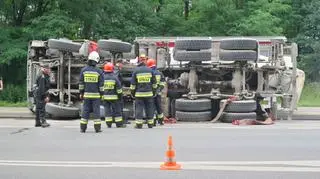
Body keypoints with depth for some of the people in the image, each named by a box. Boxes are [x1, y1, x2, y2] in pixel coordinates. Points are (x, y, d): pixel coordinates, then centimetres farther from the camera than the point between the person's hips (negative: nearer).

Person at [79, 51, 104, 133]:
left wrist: (81, 93, 10)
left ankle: (83, 128, 5)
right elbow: (101, 85, -3)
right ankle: (97, 128, 2)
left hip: (86, 94, 2)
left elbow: (81, 83, 3)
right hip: (96, 95, -2)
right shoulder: (99, 71, -5)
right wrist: (101, 94, 4)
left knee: (85, 110, 5)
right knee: (96, 111, 2)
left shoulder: (83, 70, 0)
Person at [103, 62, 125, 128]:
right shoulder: (114, 77, -8)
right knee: (117, 110, 4)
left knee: (107, 110, 7)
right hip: (114, 97, -3)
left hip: (105, 97, 3)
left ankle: (108, 124, 7)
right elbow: (119, 88, -6)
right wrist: (120, 96, 3)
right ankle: (119, 124, 7)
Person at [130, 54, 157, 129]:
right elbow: (154, 83, 9)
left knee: (139, 108, 0)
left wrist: (132, 92, 9)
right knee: (149, 108, 8)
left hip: (139, 94, -2)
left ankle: (139, 124, -3)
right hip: (149, 93, 2)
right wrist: (154, 92, 18)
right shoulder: (150, 70, 4)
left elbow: (133, 84, 0)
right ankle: (150, 124, 11)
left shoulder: (136, 71, -2)